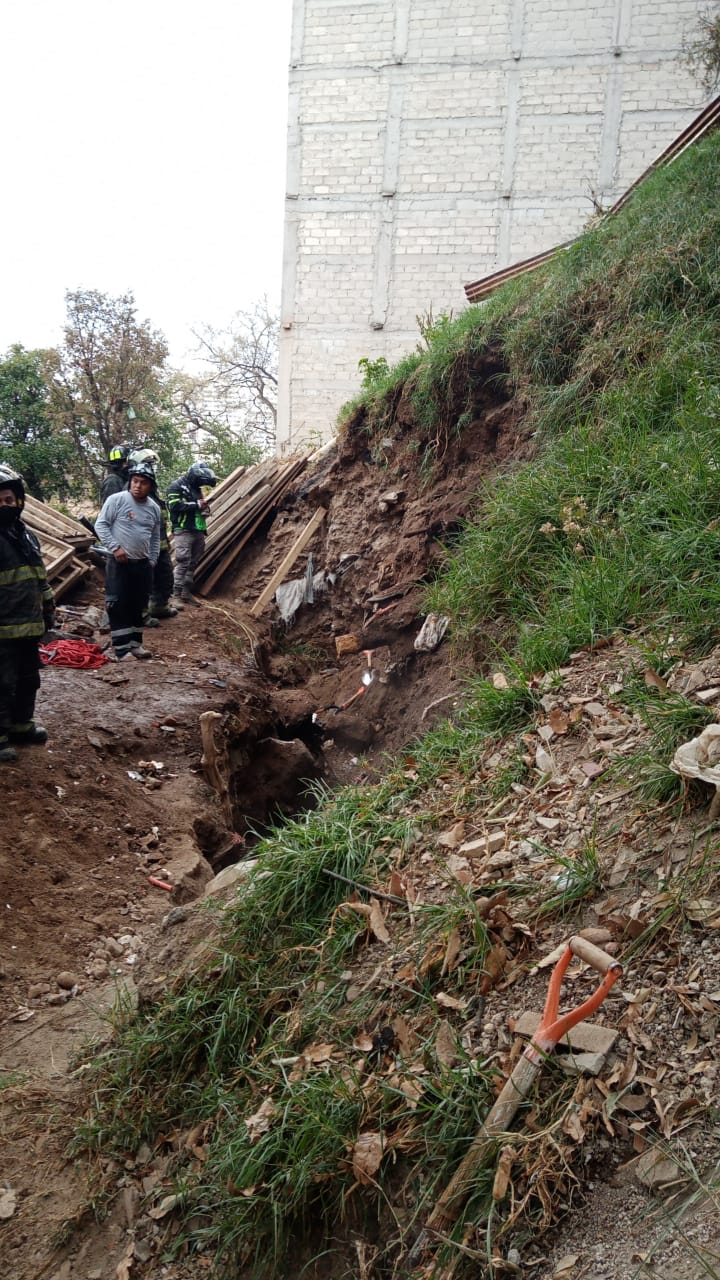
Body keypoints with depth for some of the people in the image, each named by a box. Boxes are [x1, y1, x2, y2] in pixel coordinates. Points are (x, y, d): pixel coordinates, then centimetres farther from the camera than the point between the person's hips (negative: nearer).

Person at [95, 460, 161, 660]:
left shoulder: (154, 508, 8)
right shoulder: (117, 500, -8)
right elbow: (101, 525, -8)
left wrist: (152, 560, 13)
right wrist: (115, 547, -16)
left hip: (143, 564, 5)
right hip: (119, 562, -5)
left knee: (138, 606, 12)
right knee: (118, 605, -3)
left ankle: (135, 644, 24)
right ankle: (122, 649, 2)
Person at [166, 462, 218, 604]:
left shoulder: (196, 488, 19)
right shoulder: (177, 486, -5)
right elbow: (175, 506, -18)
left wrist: (203, 506, 7)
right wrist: (196, 504, -14)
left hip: (197, 531, 8)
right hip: (183, 531, -8)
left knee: (192, 564, 7)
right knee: (183, 563, -14)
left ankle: (187, 593, 12)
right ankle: (177, 596, -14)